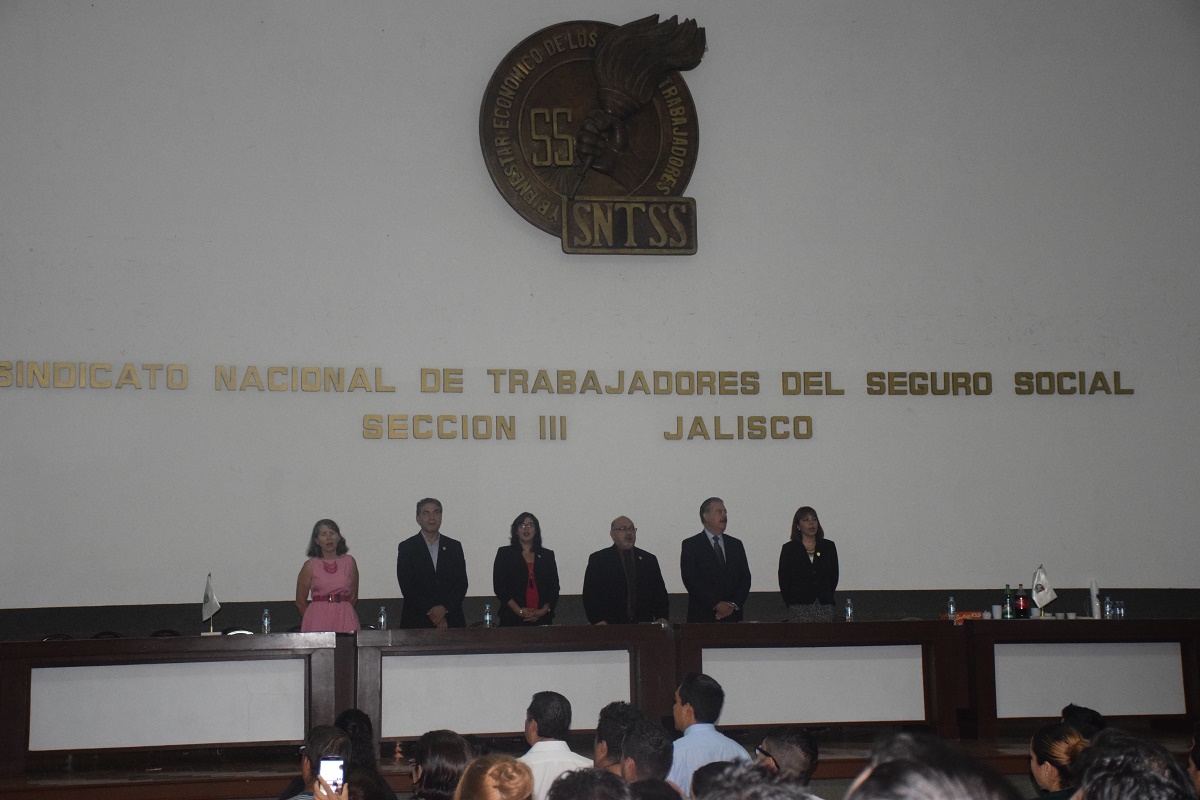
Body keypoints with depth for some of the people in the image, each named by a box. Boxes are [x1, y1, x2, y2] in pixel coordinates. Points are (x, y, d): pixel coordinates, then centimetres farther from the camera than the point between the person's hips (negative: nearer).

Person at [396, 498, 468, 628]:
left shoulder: (454, 547, 12)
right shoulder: (406, 548, 5)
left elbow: (461, 584, 6)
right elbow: (407, 587, -3)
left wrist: (444, 608, -9)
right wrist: (430, 611, -11)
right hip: (417, 622, -2)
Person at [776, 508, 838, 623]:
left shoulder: (828, 546, 10)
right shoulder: (789, 548, 3)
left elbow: (834, 576, 13)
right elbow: (783, 580, 4)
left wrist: (826, 598, 7)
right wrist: (791, 604, 3)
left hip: (824, 605, 2)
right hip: (799, 608, -2)